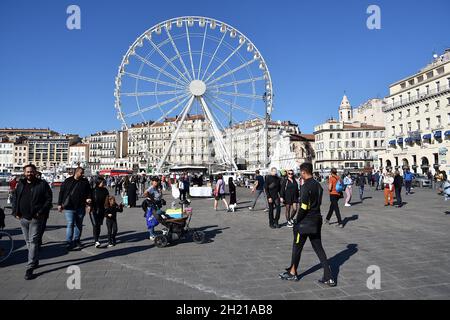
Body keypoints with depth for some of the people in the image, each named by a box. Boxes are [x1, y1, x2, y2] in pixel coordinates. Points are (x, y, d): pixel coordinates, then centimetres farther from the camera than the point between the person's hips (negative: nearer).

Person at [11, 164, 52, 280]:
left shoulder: (42, 184, -5)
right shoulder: (20, 185, 11)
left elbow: (49, 199, -7)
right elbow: (14, 198, 16)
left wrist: (41, 212, -14)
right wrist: (15, 212, 4)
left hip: (36, 218, -5)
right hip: (23, 218, 6)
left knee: (33, 241, -6)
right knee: (28, 241, 15)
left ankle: (30, 268, -3)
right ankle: (34, 262, 31)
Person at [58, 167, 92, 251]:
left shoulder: (85, 182, 6)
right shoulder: (68, 181, 0)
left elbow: (89, 191, 12)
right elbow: (61, 192, 4)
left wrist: (89, 198, -8)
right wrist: (60, 204, 2)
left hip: (80, 207, 3)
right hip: (69, 207, -3)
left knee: (79, 224, 12)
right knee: (70, 224, -6)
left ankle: (76, 240, 25)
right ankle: (69, 242, 1)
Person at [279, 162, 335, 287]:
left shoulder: (306, 186, -19)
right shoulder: (318, 185, 8)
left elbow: (304, 207, -21)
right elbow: (318, 203, 12)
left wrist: (297, 223, -13)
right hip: (317, 220, 8)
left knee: (297, 246, 10)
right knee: (318, 247, 14)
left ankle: (293, 273, 25)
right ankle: (329, 277, 11)